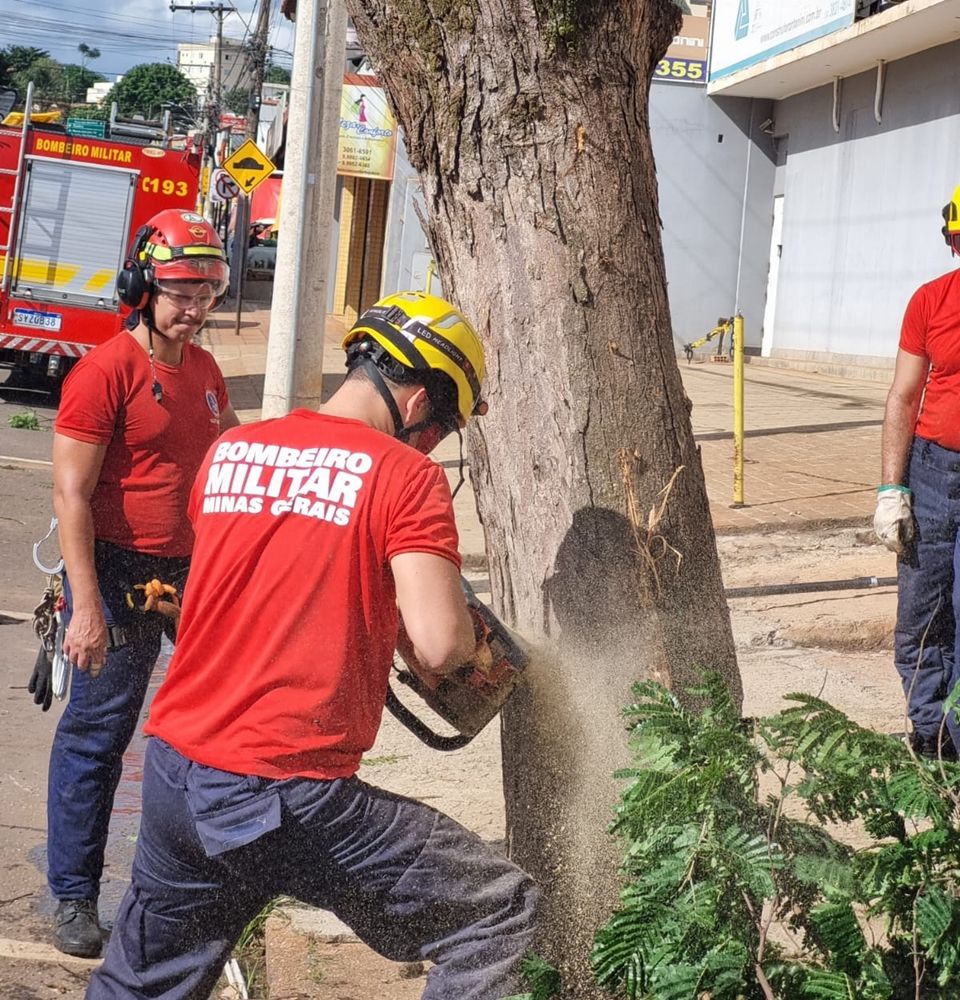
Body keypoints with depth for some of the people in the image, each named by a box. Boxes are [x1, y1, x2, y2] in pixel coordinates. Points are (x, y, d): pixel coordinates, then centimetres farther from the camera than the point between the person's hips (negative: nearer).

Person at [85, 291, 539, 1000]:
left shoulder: (228, 451, 10)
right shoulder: (404, 473, -8)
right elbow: (438, 645, -16)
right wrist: (471, 647, 6)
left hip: (173, 774, 7)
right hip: (286, 795, -7)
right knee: (501, 911, 4)